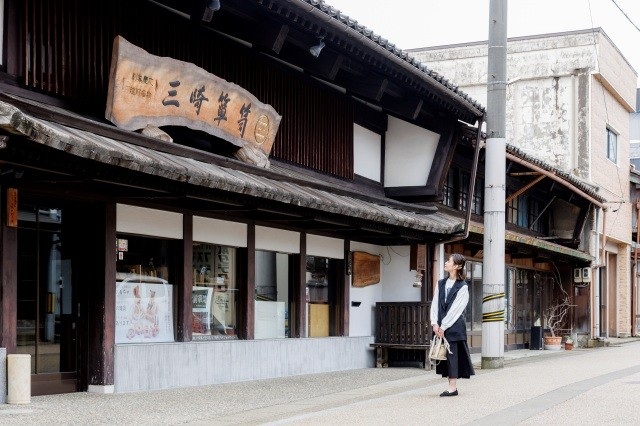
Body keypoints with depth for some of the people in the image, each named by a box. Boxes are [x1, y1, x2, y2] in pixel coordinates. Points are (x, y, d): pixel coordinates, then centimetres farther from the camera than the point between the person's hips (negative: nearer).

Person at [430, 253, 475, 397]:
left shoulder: (462, 287, -5)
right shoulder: (441, 284, 12)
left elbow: (455, 309, -10)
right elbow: (435, 304, 8)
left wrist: (443, 326, -13)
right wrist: (435, 323, -4)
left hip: (455, 326, -6)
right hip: (440, 327, 6)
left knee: (453, 354, -6)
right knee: (444, 354, 6)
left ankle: (453, 387, -4)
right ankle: (452, 385, 11)